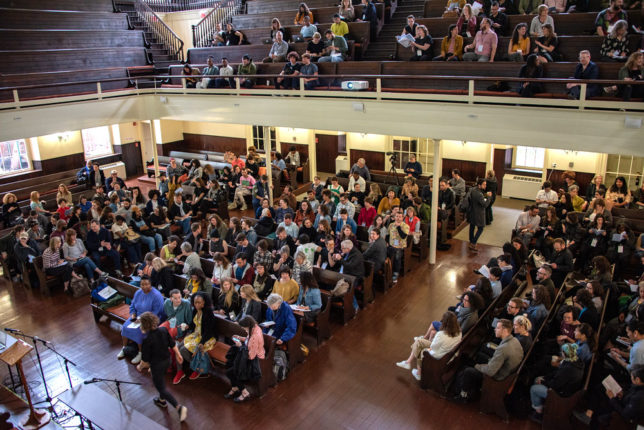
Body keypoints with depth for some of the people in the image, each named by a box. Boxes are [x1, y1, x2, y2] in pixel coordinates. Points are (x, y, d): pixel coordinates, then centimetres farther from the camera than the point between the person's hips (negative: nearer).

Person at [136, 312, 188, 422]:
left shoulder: (147, 340, -30)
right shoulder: (163, 330, -13)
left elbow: (145, 359, -19)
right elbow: (173, 344, 0)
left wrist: (140, 367, 1)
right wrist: (178, 355, 15)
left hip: (157, 365, -7)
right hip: (167, 360, 7)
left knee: (161, 388, 9)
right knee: (161, 380, 32)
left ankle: (179, 407, 1)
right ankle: (162, 400, 54)